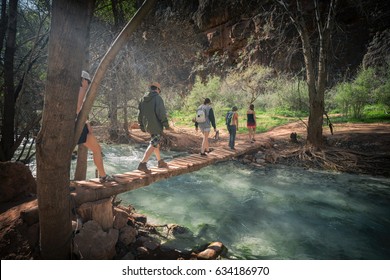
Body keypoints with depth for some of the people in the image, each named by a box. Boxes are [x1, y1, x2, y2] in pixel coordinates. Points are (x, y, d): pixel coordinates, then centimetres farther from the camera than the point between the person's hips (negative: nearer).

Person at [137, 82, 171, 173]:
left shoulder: (143, 99, 14)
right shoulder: (157, 97, -8)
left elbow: (140, 113, 15)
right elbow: (161, 112, -18)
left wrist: (142, 126, 21)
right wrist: (166, 124, -12)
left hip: (147, 125, 8)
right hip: (156, 125, -8)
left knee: (156, 143, 20)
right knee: (153, 144, -7)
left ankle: (160, 162, 29)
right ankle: (142, 164, -16)